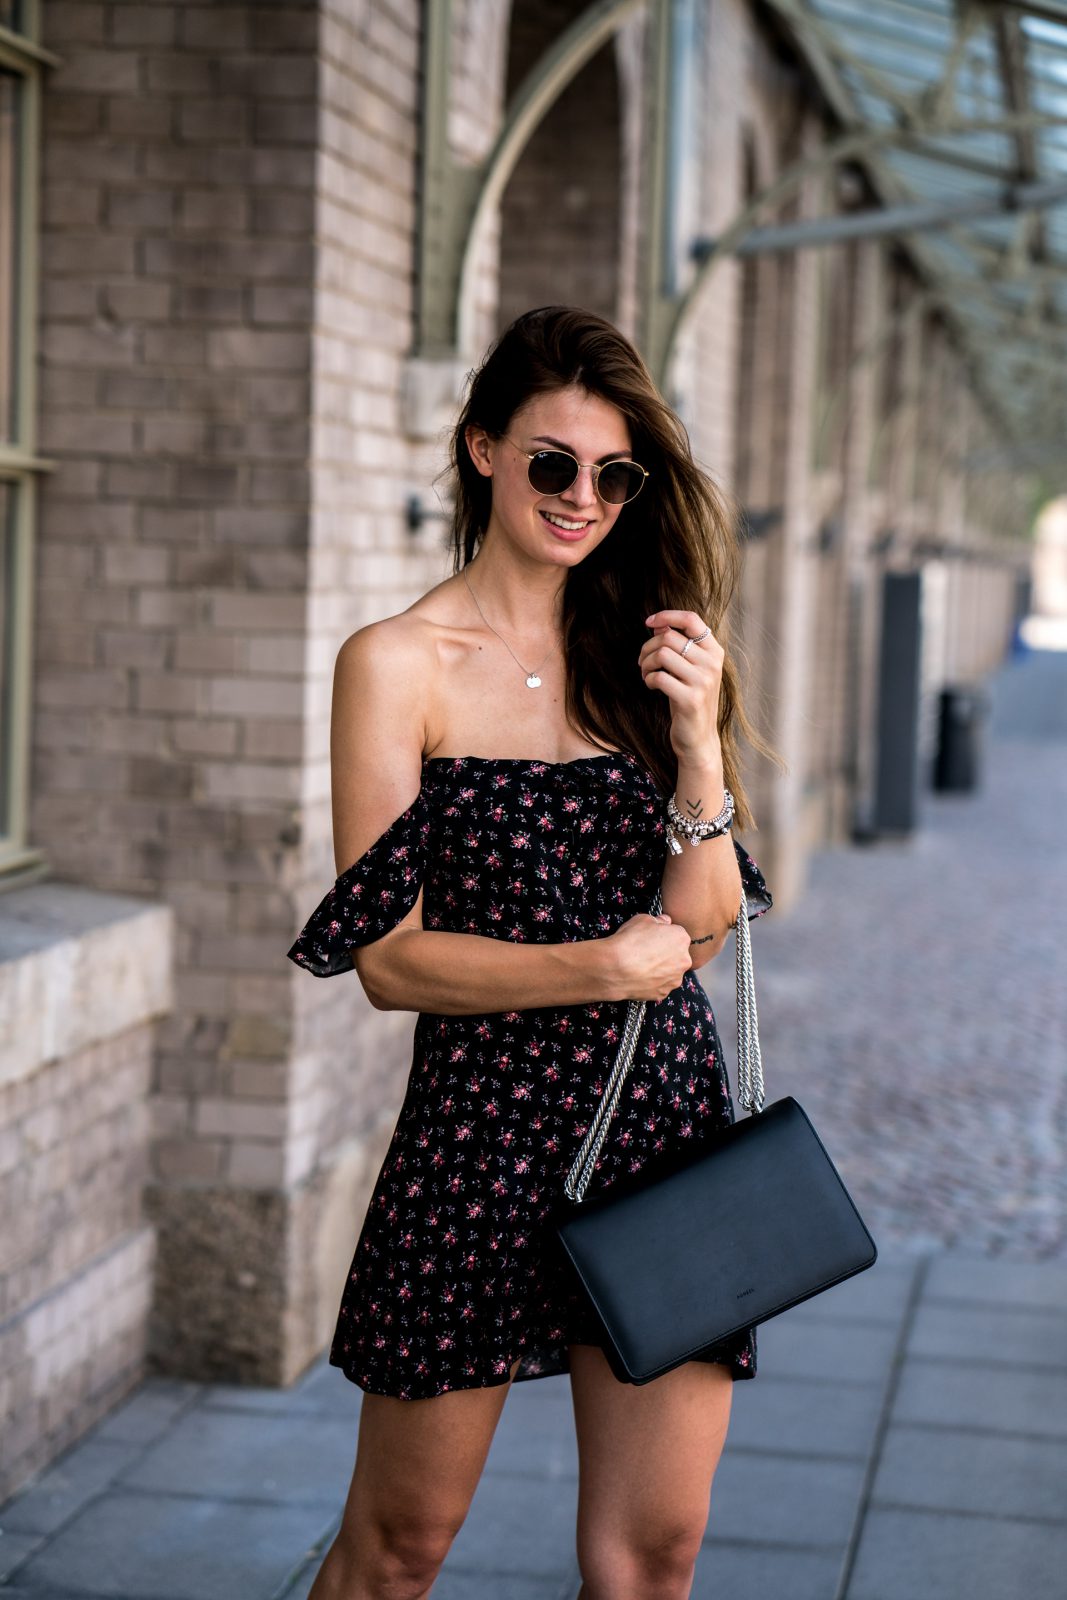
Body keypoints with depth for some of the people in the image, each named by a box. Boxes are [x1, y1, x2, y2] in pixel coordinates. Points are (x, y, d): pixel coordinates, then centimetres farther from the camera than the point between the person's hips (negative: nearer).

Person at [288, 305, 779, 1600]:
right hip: (482, 1120, -4)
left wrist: (698, 741, -10)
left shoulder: (644, 656, 9)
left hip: (669, 1114, 4)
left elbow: (701, 933, 3)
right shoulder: (398, 664, -5)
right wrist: (607, 967, -13)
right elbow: (391, 960, -9)